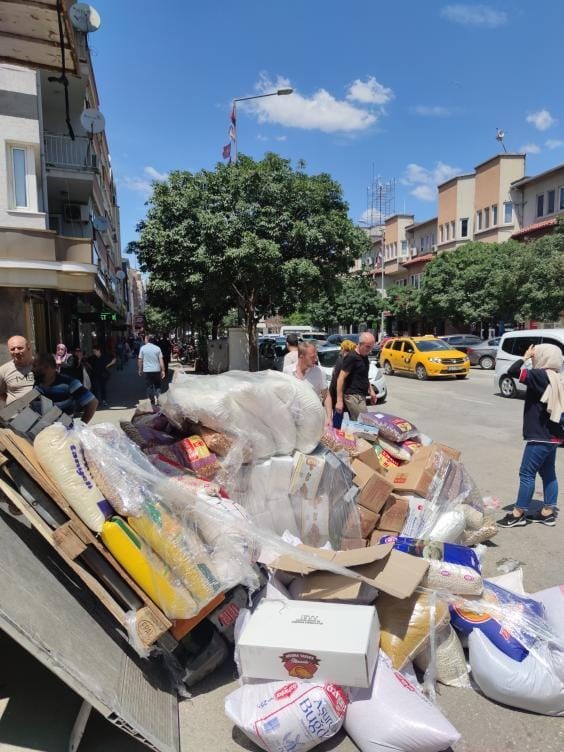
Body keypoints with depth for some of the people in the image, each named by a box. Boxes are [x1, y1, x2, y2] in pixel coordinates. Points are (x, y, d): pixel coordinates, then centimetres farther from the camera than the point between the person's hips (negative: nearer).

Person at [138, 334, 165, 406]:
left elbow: (140, 360, 0)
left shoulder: (143, 348, -2)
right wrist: (163, 370, 1)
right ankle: (157, 398, -6)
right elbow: (161, 360, -3)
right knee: (157, 385, 13)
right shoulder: (157, 348, 0)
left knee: (149, 386, 10)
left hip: (147, 370, -1)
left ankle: (152, 401, 13)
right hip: (156, 370, 1)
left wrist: (140, 370, 11)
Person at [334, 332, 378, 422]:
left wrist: (371, 391, 18)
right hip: (353, 396, -9)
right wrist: (339, 401, -20)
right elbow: (341, 378, -17)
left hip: (361, 396, 9)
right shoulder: (352, 357, -14)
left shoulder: (364, 356, 13)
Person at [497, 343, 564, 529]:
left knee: (527, 473, -2)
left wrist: (525, 357, -11)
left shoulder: (541, 375, -16)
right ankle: (547, 513, 21)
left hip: (540, 437, -9)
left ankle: (518, 514, 5)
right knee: (548, 473, 14)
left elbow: (512, 371, -26)